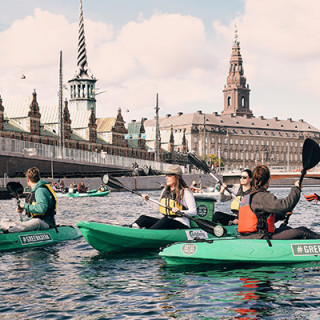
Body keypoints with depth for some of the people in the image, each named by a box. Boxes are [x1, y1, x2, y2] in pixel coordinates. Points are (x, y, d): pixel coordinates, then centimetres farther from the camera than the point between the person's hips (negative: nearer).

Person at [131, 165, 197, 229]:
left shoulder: (185, 192, -6)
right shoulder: (165, 191, 15)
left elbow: (194, 212, -14)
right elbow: (158, 207, 27)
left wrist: (180, 212, -29)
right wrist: (149, 199, 17)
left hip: (181, 224, -7)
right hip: (165, 222, 7)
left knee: (165, 220, -38)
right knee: (143, 218, -11)